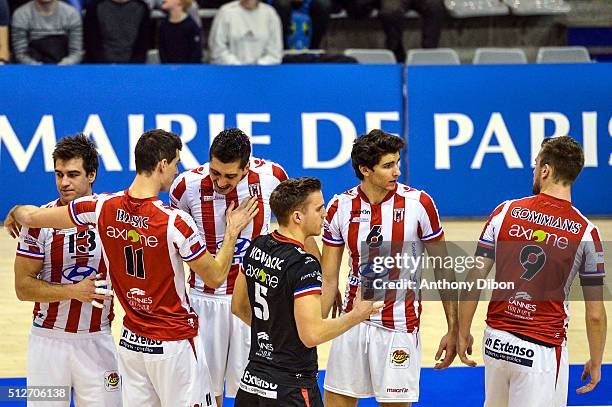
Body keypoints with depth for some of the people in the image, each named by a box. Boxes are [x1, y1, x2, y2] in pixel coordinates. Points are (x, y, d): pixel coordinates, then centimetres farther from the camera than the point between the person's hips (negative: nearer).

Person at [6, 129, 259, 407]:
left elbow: (31, 217, 3)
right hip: (174, 343, -5)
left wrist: (15, 214, 26)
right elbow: (215, 278, -8)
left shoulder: (103, 207, -7)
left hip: (131, 340, 5)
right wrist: (232, 232, 4)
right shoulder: (176, 222, -21)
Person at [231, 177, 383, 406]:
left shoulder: (257, 248, 5)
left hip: (253, 378, 8)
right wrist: (357, 315, -12)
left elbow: (239, 307, 16)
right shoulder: (303, 266, -20)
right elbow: (312, 335, -24)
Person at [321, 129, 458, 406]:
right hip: (352, 322, 3)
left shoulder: (418, 203, -9)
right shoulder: (341, 207, -3)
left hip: (399, 327, -3)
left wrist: (453, 329, -4)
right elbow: (328, 279, 3)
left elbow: (443, 270, -2)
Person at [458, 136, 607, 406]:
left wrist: (463, 334, 10)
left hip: (496, 341, 3)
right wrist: (596, 362, 9)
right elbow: (595, 315, -5)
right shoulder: (586, 232, -8)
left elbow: (473, 282, -2)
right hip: (543, 350, -3)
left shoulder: (506, 212, -3)